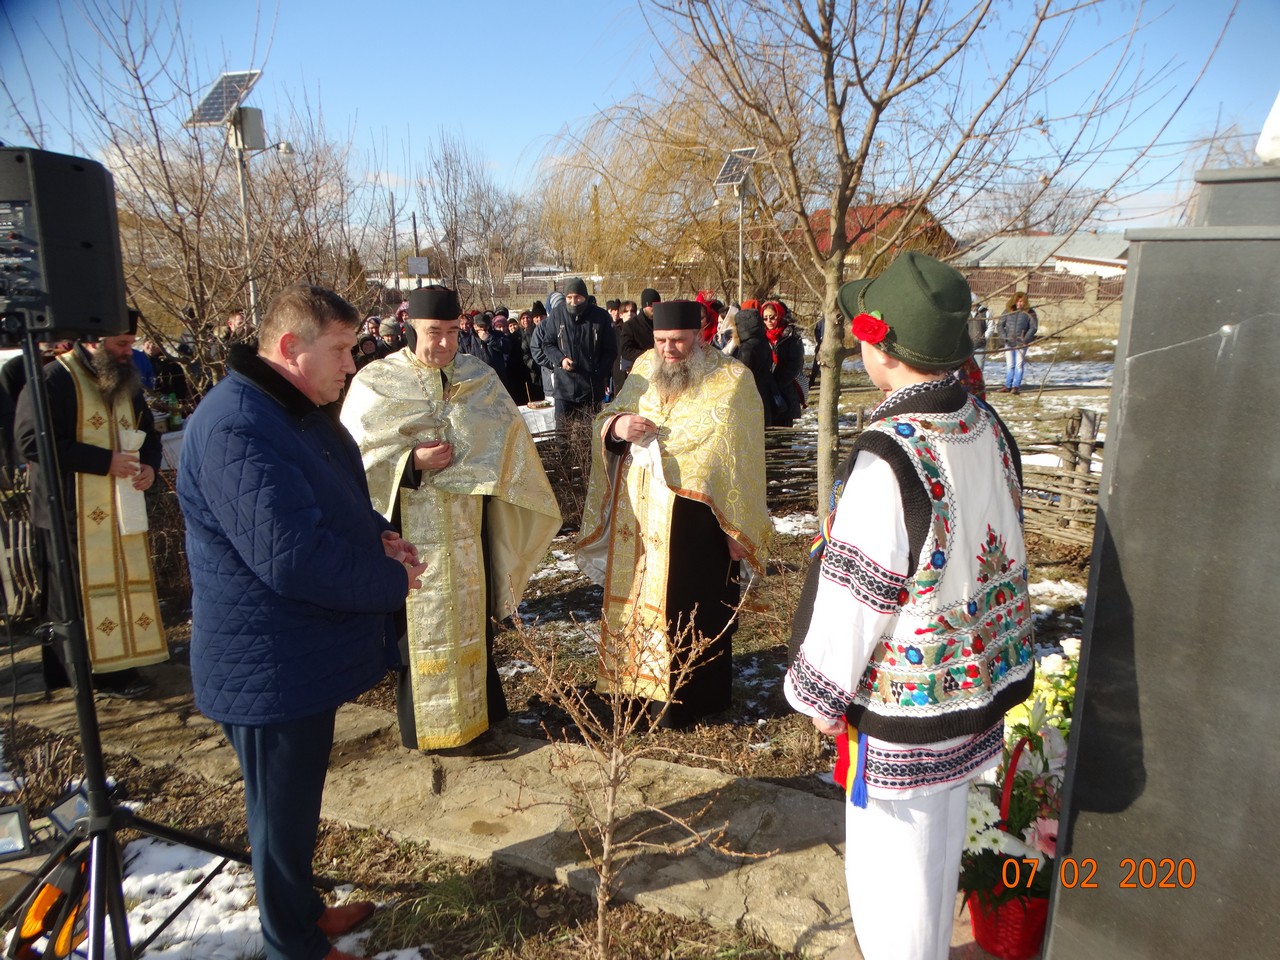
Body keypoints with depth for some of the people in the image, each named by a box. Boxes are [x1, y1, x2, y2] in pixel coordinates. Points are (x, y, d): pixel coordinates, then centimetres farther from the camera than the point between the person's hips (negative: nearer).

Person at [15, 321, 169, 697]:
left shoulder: (126, 381, 15)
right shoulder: (53, 380, -10)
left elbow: (149, 434, 22)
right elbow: (32, 441, -18)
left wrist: (150, 464, -1)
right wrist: (105, 461, -21)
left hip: (122, 508, 7)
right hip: (72, 513, -7)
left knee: (125, 585, 9)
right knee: (78, 595, 0)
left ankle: (118, 663, 20)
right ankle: (88, 674, 10)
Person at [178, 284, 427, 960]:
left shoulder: (300, 411, 8)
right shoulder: (236, 428, -26)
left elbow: (336, 503, 21)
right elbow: (293, 557, -32)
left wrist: (378, 535, -1)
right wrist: (393, 580, -18)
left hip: (305, 655, 10)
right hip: (271, 670, -10)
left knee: (298, 801, 25)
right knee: (283, 812, 10)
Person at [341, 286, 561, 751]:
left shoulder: (479, 377, 2)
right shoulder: (375, 383, -6)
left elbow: (505, 444, -1)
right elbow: (356, 456, -7)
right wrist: (413, 462, -20)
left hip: (467, 525, 3)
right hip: (408, 527, -3)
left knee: (472, 617, 14)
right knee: (418, 626, 7)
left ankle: (478, 707, 33)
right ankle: (423, 724, 24)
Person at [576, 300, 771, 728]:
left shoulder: (731, 381, -7)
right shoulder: (644, 370, 9)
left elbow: (740, 458, -12)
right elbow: (606, 420, 11)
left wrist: (736, 530, -18)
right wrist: (617, 426, -15)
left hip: (695, 519, -5)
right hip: (639, 514, 5)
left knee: (689, 609, 3)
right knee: (642, 596, 14)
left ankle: (688, 698, 20)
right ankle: (647, 680, 33)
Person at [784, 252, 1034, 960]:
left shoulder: (888, 457, -29)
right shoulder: (986, 428, -3)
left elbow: (855, 594, -23)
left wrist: (823, 694, -7)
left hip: (905, 698, -8)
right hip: (978, 683, 9)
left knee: (889, 854, 12)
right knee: (940, 835, 27)